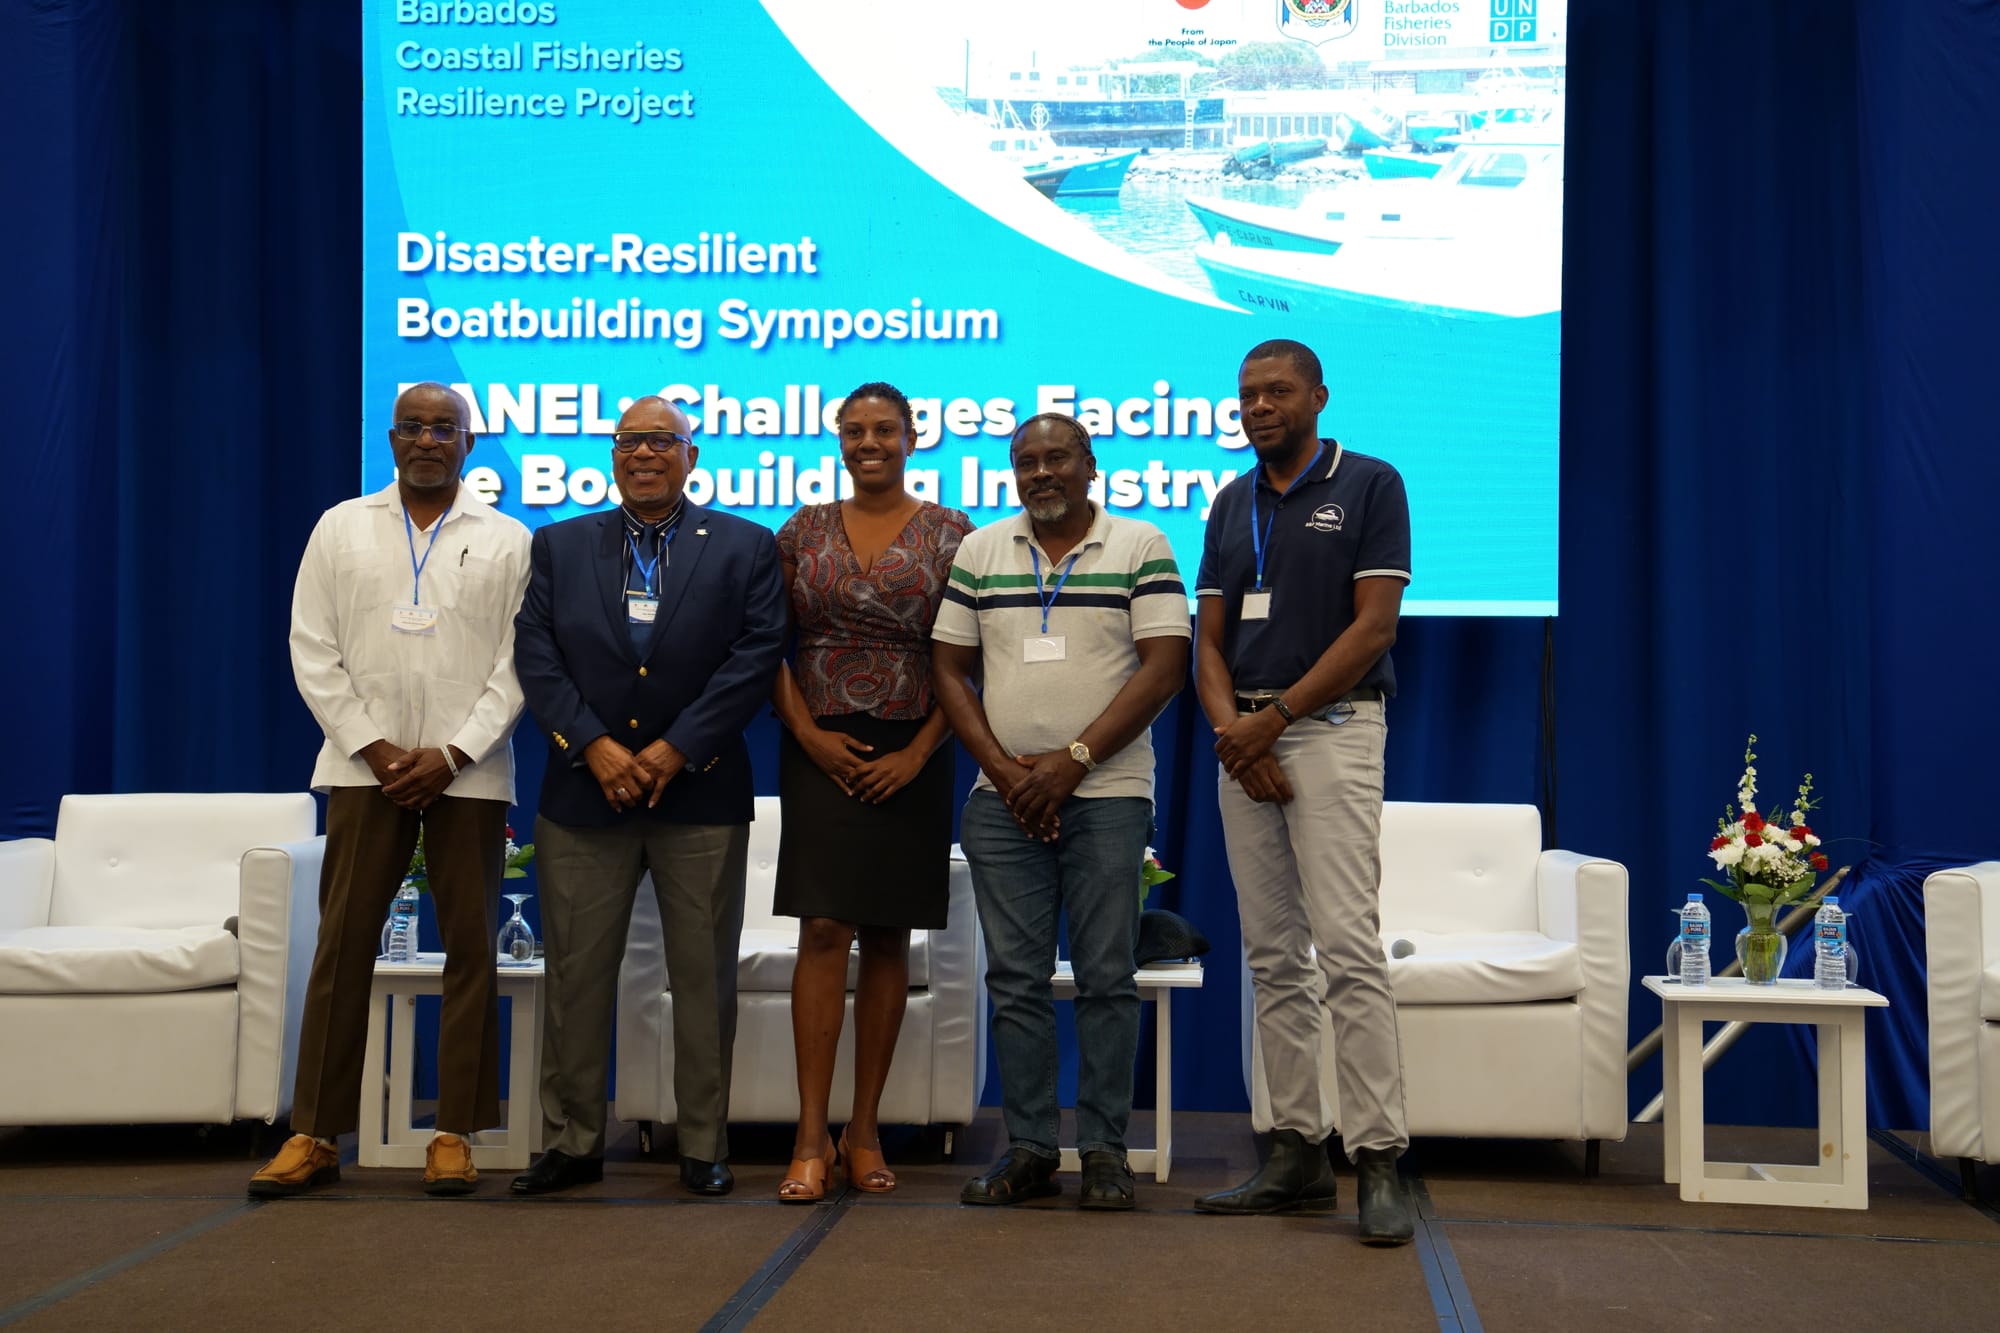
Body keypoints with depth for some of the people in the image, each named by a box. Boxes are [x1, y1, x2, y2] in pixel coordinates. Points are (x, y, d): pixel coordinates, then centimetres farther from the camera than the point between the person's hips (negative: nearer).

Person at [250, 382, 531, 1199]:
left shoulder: (506, 541, 6)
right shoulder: (341, 528, 10)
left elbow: (517, 662, 0)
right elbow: (314, 651, 4)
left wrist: (453, 753, -10)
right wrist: (374, 748, -7)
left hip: (469, 772, 0)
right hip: (365, 764, 1)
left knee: (470, 948, 0)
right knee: (343, 944, -1)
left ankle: (455, 1134, 7)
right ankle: (315, 1134, 5)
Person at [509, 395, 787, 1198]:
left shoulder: (744, 548, 6)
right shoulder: (560, 546, 11)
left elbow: (757, 654, -5)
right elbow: (536, 655, 2)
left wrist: (675, 749, -12)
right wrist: (595, 747, -11)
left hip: (700, 793, -1)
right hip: (584, 792, 2)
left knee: (704, 975, 4)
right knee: (575, 974, 5)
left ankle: (704, 1147, 14)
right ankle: (571, 1142, 16)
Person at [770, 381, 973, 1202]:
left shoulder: (950, 534, 4)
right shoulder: (804, 531, 8)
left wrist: (918, 753, -8)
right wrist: (808, 732, -6)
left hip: (910, 755, 0)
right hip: (822, 751, 0)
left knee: (889, 937, 4)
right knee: (824, 931, -7)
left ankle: (864, 1130, 12)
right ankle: (812, 1137, -5)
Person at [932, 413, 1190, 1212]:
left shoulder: (1141, 549, 2)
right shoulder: (978, 554, 10)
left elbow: (1165, 666, -6)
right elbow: (947, 668, 8)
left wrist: (1072, 760, -12)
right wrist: (1004, 769, -5)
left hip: (1108, 794, -2)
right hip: (1003, 803, 3)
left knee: (1105, 977, 0)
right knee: (1015, 979, 4)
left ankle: (1104, 1149, 9)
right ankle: (1028, 1149, 12)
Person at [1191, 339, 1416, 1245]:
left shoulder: (1369, 487, -1)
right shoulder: (1231, 505, 15)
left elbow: (1374, 626, -9)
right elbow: (1208, 639, 12)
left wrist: (1276, 716, -12)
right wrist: (1233, 732, -6)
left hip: (1331, 729, -6)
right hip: (1244, 739, 6)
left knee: (1349, 947, -13)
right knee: (1272, 957, 6)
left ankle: (1378, 1160, -11)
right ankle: (1297, 1151, 12)